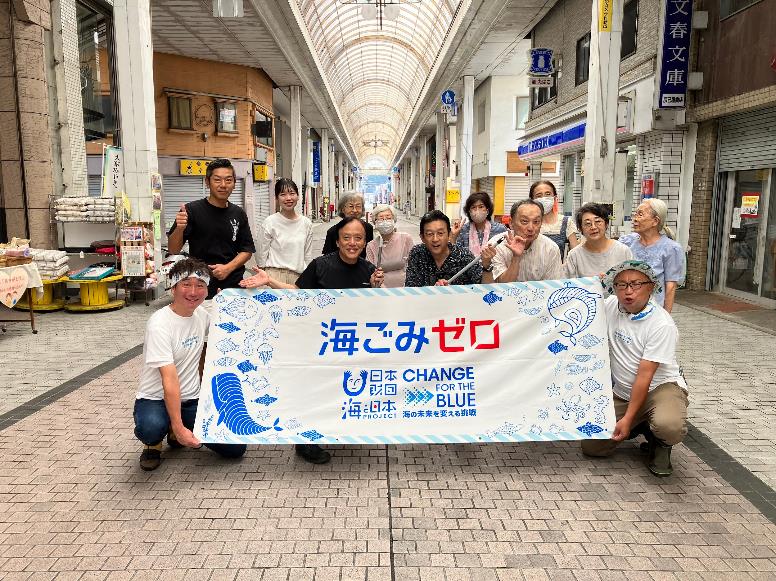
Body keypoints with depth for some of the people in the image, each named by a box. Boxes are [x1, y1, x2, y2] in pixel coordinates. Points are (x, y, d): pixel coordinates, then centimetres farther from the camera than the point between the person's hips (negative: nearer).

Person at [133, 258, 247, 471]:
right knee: (151, 427, -40)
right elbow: (169, 380, -27)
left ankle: (177, 435, 17)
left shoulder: (203, 314, 0)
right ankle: (153, 445, 0)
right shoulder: (159, 324, -20)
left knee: (235, 448, -9)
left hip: (192, 400, 5)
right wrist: (179, 427, -32)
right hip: (155, 399, -5)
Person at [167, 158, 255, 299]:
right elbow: (173, 250, -6)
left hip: (233, 285, 3)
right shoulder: (192, 210, -5)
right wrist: (179, 229, -26)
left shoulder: (238, 214, 6)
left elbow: (247, 250, 8)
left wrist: (228, 268, -9)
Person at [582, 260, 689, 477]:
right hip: (622, 392, 5)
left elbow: (645, 375, -22)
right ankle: (640, 426, 20)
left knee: (669, 426, -38)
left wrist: (628, 418, -21)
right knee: (591, 446, -6)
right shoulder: (610, 306, -5)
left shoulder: (662, 325, -21)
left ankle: (660, 443, 2)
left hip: (661, 387, -5)